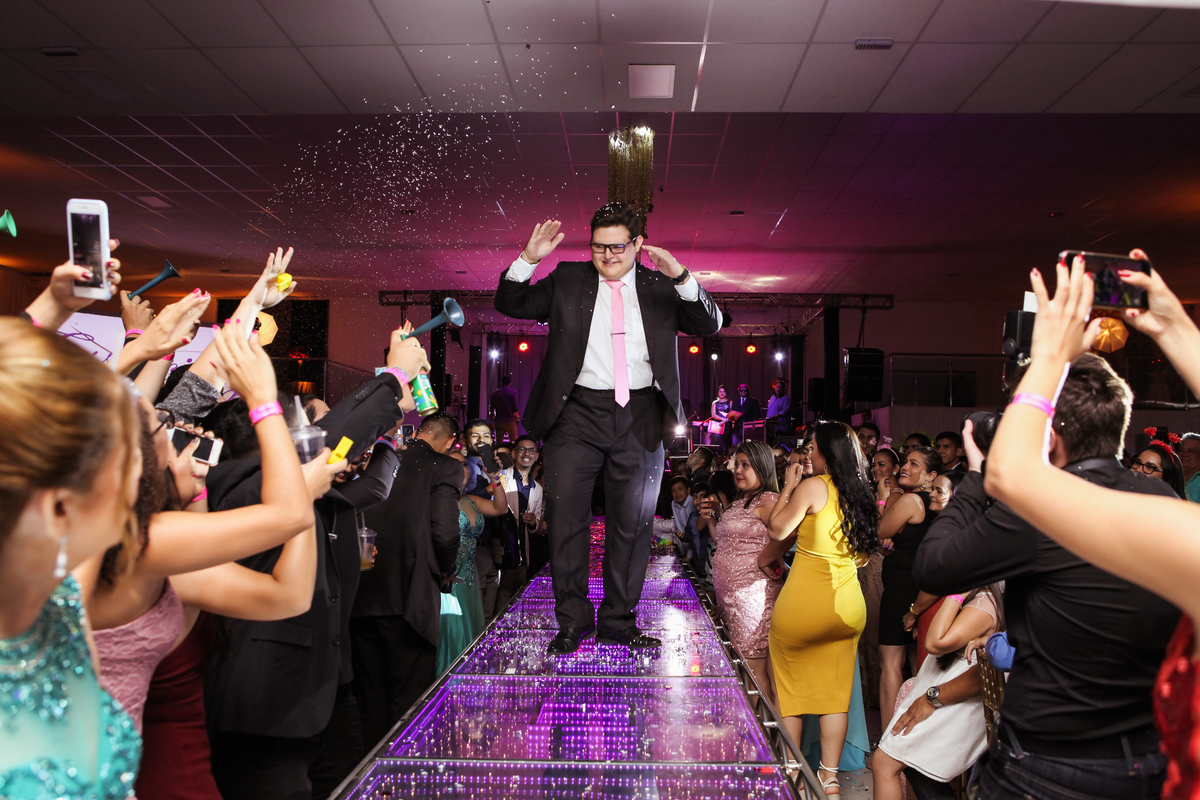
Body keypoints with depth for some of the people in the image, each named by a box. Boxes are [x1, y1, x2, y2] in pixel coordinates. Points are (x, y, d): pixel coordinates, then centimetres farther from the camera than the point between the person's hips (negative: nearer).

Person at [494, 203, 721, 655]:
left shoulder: (660, 287, 9)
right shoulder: (568, 280, 10)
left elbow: (710, 325, 0)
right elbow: (511, 305, 8)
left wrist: (682, 278, -15)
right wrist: (528, 259, -8)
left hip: (639, 418, 1)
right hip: (578, 413, 0)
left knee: (632, 523, 6)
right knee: (566, 518, 0)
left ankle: (618, 622, 20)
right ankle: (572, 621, 14)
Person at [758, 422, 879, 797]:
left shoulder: (813, 487, -12)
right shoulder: (862, 494, 7)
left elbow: (778, 529, -10)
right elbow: (864, 554, 15)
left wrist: (788, 488, 1)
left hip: (804, 602, -5)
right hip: (849, 605, 6)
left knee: (789, 688, 12)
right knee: (836, 692, 12)